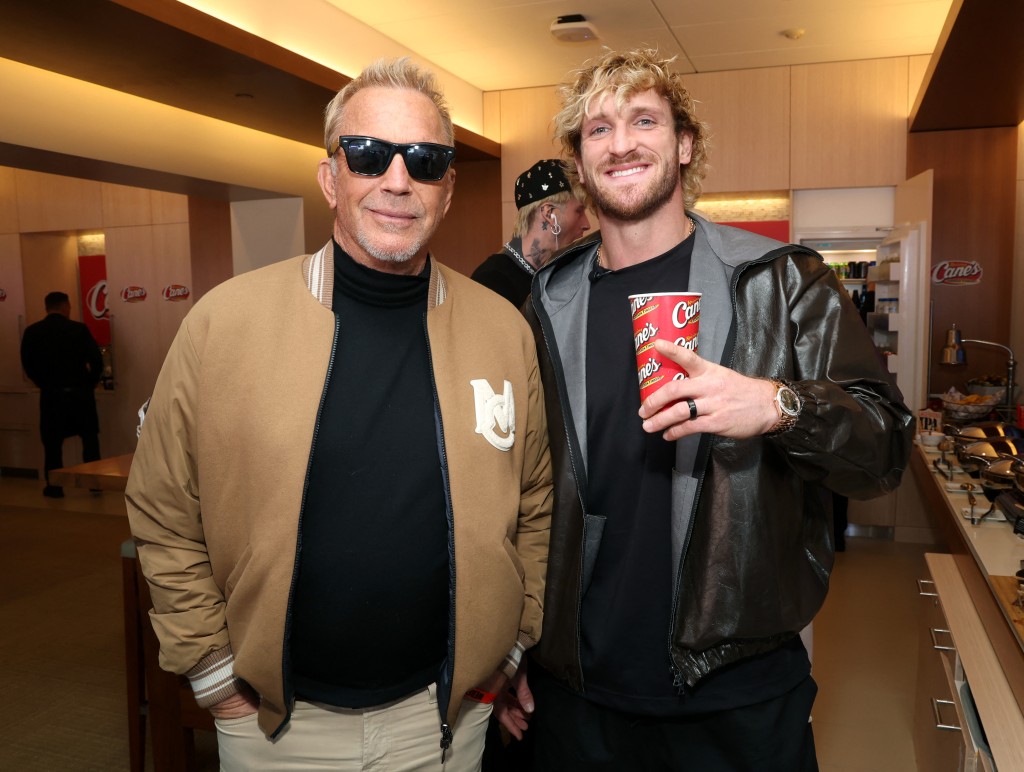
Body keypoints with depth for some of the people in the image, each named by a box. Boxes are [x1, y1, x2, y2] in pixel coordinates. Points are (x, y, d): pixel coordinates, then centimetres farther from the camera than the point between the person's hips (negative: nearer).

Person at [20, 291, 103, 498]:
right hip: (79, 392, -1)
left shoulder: (32, 332, -1)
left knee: (52, 442, 10)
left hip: (50, 395, 1)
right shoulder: (79, 329, -8)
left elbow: (28, 365, 4)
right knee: (90, 439, 12)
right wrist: (90, 384, 6)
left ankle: (54, 487, 12)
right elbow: (96, 360, -10)